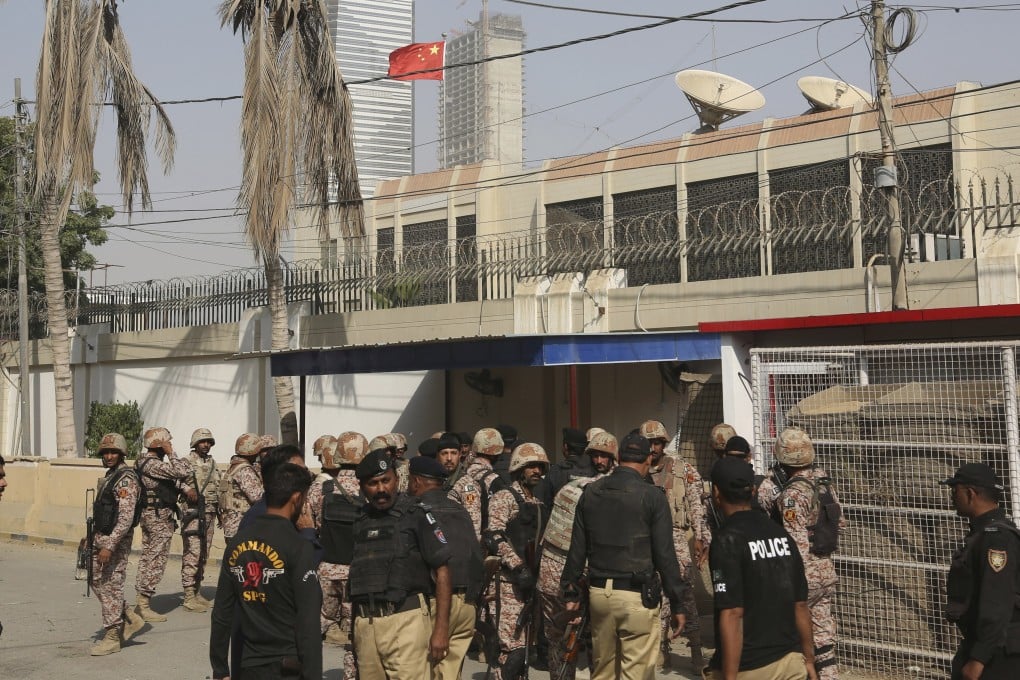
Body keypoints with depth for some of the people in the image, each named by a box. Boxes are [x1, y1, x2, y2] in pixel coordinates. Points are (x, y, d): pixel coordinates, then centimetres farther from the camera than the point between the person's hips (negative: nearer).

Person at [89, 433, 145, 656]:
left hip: (116, 540, -10)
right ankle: (130, 619, 24)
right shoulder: (109, 476, 14)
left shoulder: (126, 479, -17)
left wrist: (109, 545, -27)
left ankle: (112, 638, 7)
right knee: (97, 582, 14)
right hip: (101, 538, 10)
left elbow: (126, 517, -23)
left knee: (110, 587, -3)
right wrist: (94, 538, 22)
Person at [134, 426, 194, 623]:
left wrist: (186, 488, 3)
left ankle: (142, 602, 19)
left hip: (149, 515, 11)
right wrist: (171, 453, -15)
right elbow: (181, 472, -26)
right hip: (160, 517, -11)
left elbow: (172, 477, 18)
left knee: (148, 558, 14)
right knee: (156, 561, -7)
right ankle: (144, 606, -6)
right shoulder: (152, 464, -19)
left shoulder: (145, 461, 14)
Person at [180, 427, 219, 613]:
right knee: (192, 555, -10)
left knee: (203, 555, 11)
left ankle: (197, 593, 19)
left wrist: (220, 510, 22)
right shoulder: (187, 462, -4)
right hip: (193, 512, -7)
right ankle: (189, 598, -8)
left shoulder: (212, 463, 17)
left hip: (210, 513, 7)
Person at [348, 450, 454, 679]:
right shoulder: (357, 521, 13)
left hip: (406, 620, -5)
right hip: (364, 624, 5)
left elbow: (442, 570, -4)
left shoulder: (415, 515, -1)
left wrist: (441, 628, -10)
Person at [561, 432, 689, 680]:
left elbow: (577, 548, 9)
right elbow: (665, 555, -7)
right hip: (636, 595, -5)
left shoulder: (591, 492, 7)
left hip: (599, 592, 5)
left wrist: (571, 594, 16)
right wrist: (677, 604, -1)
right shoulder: (652, 496, -7)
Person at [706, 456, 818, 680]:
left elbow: (732, 615, -19)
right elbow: (801, 605, 9)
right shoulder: (780, 533, 6)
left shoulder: (728, 540, -13)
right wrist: (808, 660, 18)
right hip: (791, 662, 6)